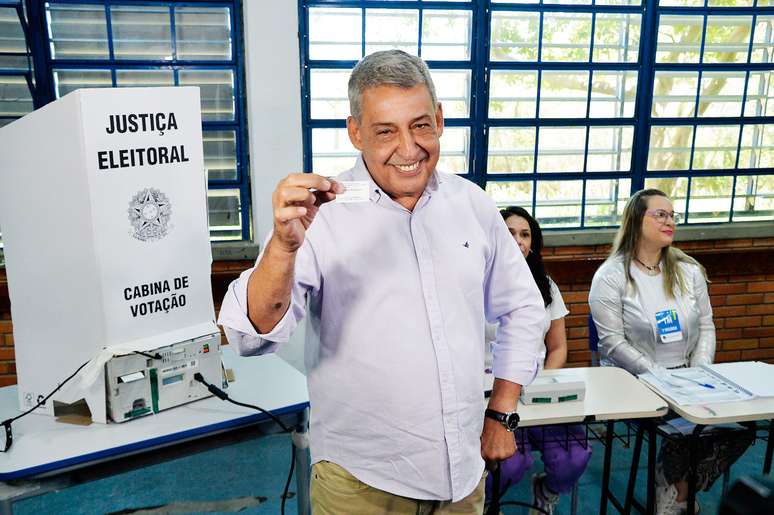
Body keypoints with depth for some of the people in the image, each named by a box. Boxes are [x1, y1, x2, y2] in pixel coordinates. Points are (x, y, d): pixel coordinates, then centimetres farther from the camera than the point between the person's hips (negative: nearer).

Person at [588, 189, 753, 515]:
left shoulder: (689, 271, 11)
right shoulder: (611, 276, -7)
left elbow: (705, 326, 11)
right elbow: (613, 342, -12)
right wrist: (657, 375, -19)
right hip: (633, 381, -5)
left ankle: (680, 488, 10)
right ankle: (677, 486, 9)